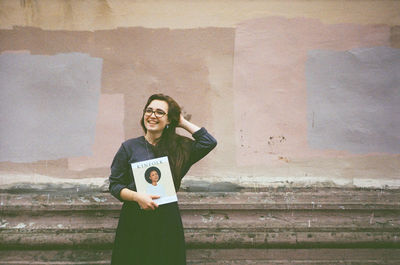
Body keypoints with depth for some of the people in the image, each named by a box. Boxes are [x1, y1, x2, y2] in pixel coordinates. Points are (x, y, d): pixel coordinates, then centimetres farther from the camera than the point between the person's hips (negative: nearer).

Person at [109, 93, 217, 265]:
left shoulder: (179, 147, 6)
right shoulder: (130, 147, 4)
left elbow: (209, 142, -8)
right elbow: (115, 185, 4)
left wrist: (183, 122, 2)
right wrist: (137, 196, -15)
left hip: (168, 220, 1)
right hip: (135, 220, 0)